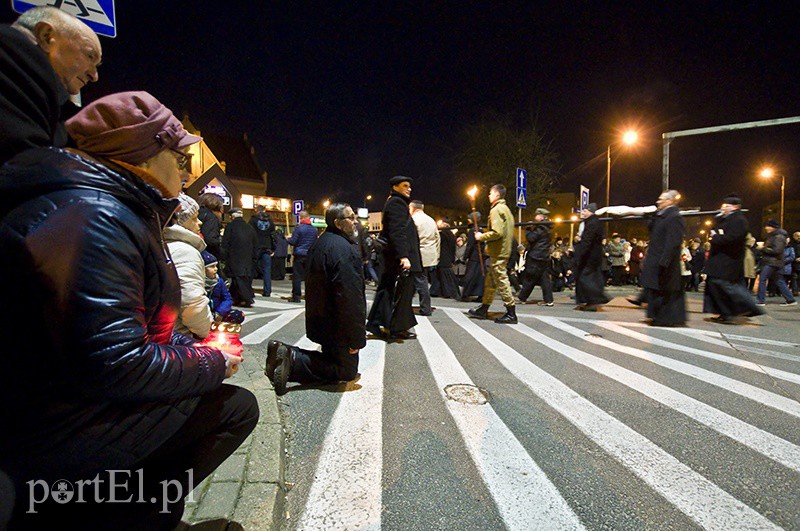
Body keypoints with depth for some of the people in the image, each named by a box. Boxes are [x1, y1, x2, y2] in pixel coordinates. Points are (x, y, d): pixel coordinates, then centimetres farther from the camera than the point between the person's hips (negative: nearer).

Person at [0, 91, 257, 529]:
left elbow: (133, 328, 15)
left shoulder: (125, 213, 11)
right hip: (55, 430, -10)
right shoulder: (94, 216, -23)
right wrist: (213, 363, -15)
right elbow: (113, 365, -30)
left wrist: (197, 348, 3)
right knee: (236, 407, -11)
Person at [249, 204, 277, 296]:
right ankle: (267, 291, 4)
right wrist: (273, 249, 14)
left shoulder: (253, 220, -1)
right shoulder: (270, 221, 9)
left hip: (256, 248, -2)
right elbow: (273, 235, 10)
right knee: (267, 269, 4)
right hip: (267, 248, 2)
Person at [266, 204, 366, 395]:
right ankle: (294, 362, -9)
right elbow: (350, 297, -27)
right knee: (347, 371, 5)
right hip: (338, 327, -10)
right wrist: (357, 338, -21)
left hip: (319, 320, 10)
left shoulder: (320, 243, 11)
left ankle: (286, 352, 5)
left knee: (332, 357, 24)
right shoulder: (343, 249, -23)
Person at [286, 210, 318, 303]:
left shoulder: (298, 227, -9)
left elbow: (293, 241, -10)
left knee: (297, 276, 0)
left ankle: (296, 296, 2)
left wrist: (287, 239, 9)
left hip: (299, 255, -5)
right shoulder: (314, 229, 7)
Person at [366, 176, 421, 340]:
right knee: (404, 291, -2)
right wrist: (403, 256, -28)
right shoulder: (397, 203, -10)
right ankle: (398, 329, 7)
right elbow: (397, 232, -21)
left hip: (392, 258, 10)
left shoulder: (392, 202, 22)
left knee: (387, 290, 12)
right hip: (401, 256, -10)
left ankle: (377, 324, 18)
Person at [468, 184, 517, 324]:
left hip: (498, 252, -10)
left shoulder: (496, 210, -13)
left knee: (501, 281, -5)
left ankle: (511, 314, 0)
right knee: (490, 282, 15)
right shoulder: (506, 209, 18)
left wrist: (482, 237, -10)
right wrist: (484, 234, 18)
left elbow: (497, 232, -24)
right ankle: (483, 309, 24)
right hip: (504, 250, 10)